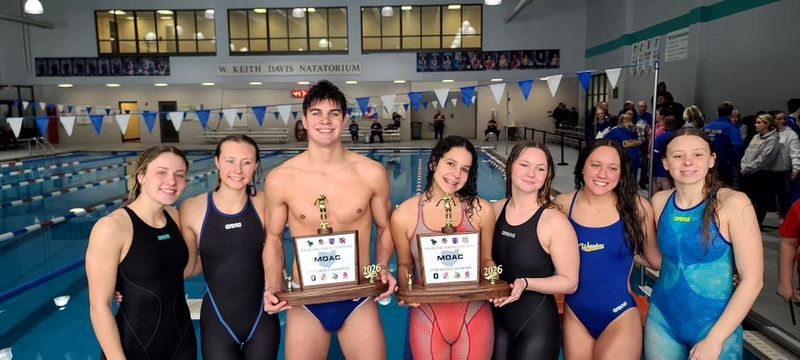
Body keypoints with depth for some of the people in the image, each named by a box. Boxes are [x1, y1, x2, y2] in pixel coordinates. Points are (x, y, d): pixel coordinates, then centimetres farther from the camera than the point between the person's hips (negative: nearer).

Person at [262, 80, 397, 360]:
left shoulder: (372, 173, -7)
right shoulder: (279, 179, -7)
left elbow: (384, 228, 7)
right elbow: (274, 238, 6)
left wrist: (383, 267, -9)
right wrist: (272, 287, -6)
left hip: (359, 299, 0)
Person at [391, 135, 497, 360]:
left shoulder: (481, 210, -7)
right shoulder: (403, 215, -9)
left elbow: (486, 260, 5)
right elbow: (404, 265, 4)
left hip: (475, 319, 1)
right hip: (426, 321, 0)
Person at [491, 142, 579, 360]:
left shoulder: (554, 221, -17)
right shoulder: (496, 209, -3)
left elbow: (569, 282, -12)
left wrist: (525, 283, -25)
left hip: (537, 325, -4)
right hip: (496, 318, 5)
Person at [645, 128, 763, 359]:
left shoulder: (733, 203, -14)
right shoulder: (660, 201, -3)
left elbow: (752, 279, -15)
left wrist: (715, 339, -15)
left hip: (716, 325, -3)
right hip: (662, 319, 4)